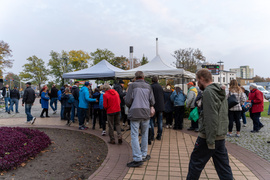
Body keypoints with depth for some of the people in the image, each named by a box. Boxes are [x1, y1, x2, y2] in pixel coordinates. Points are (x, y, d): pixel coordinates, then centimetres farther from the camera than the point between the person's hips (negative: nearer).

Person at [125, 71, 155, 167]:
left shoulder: (132, 85, 0)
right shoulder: (148, 86, 9)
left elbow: (127, 100, -4)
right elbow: (152, 101, 8)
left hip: (135, 113, -3)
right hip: (146, 113, 3)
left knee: (134, 136, 0)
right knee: (144, 135, 16)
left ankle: (137, 159, -2)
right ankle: (144, 155, 25)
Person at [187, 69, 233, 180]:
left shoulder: (208, 92, -16)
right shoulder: (220, 91, 14)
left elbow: (211, 117, -23)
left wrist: (210, 140, -21)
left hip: (209, 136, -9)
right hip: (221, 136, 9)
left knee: (196, 162, 6)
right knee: (223, 165, 14)